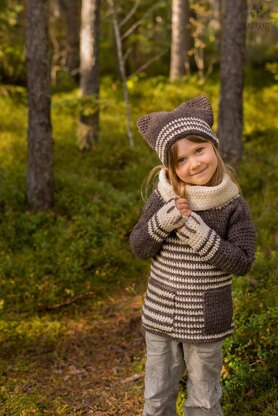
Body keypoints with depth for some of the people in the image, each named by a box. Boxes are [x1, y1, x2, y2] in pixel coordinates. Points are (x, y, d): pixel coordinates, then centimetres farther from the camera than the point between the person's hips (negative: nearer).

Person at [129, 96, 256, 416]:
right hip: (160, 317, 2)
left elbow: (242, 262, -12)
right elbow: (139, 248, -3)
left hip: (206, 322, -2)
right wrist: (163, 221, -21)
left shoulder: (233, 206, -11)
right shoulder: (163, 198, -7)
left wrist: (199, 233, -23)